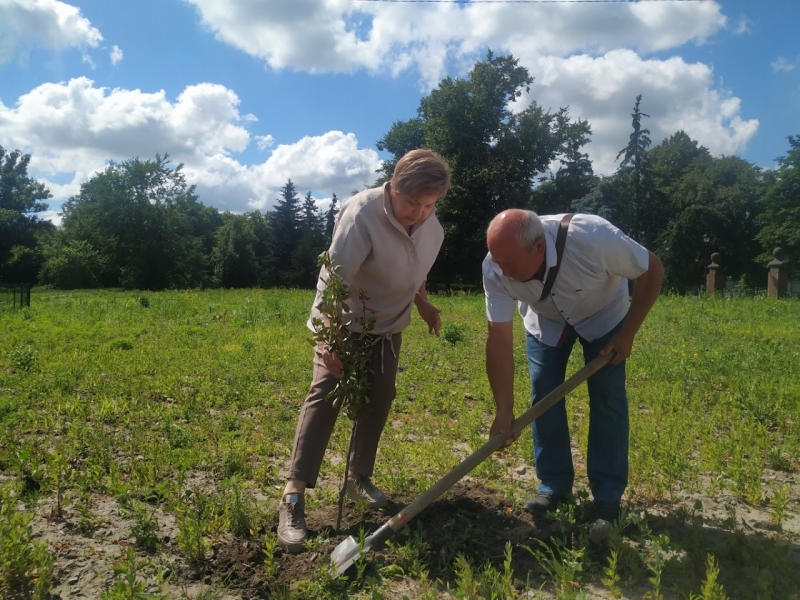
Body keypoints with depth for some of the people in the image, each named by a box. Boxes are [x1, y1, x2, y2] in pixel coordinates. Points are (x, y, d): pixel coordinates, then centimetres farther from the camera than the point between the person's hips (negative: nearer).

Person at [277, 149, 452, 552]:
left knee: (379, 398, 6)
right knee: (325, 394, -15)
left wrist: (423, 304, 20)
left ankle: (359, 478, 22)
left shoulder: (432, 226, -7)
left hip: (389, 325, 6)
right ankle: (293, 496, -13)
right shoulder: (362, 215, -31)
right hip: (343, 321, -6)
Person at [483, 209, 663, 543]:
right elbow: (499, 340, -26)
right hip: (545, 319, 2)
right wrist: (504, 411, -25)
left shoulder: (595, 239, -42)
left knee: (607, 398, -7)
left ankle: (607, 499, 3)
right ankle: (554, 486, 12)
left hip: (602, 315, -2)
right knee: (543, 394, -3)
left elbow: (652, 270, -24)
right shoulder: (495, 269, -33)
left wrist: (627, 334, -20)